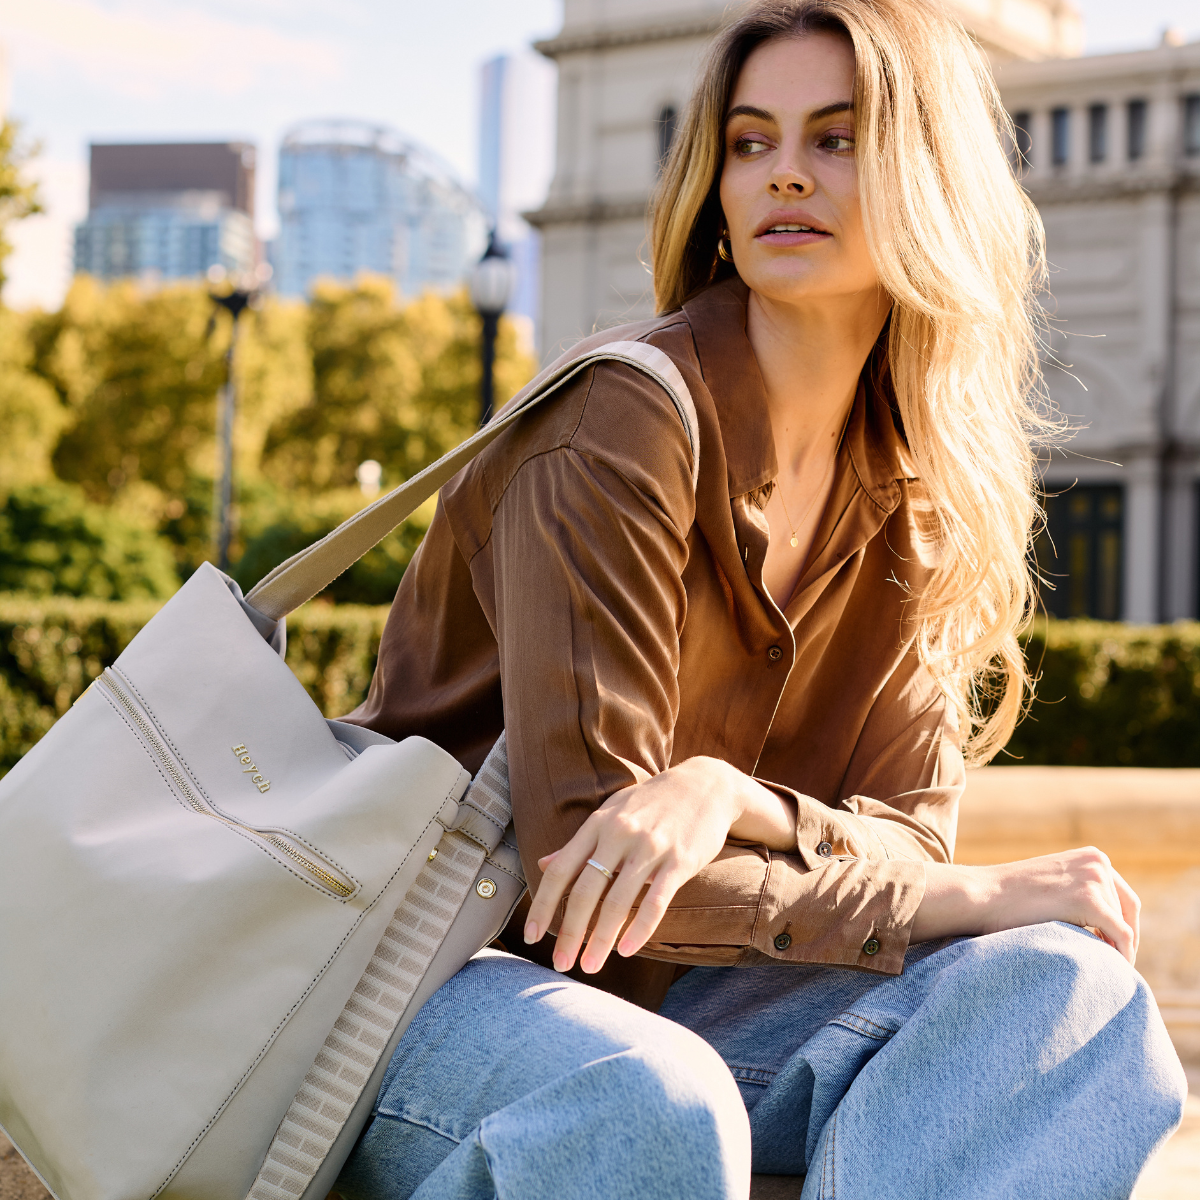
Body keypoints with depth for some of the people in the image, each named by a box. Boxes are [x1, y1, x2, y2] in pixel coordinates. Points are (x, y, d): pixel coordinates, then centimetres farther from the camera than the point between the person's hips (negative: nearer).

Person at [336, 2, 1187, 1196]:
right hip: (447, 977, -6)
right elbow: (575, 844, -22)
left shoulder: (915, 508, 5)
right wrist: (963, 899, -19)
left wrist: (732, 797, -25)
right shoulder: (624, 421, -17)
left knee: (1060, 988, -17)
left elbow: (902, 843, -2)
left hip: (667, 1002, 7)